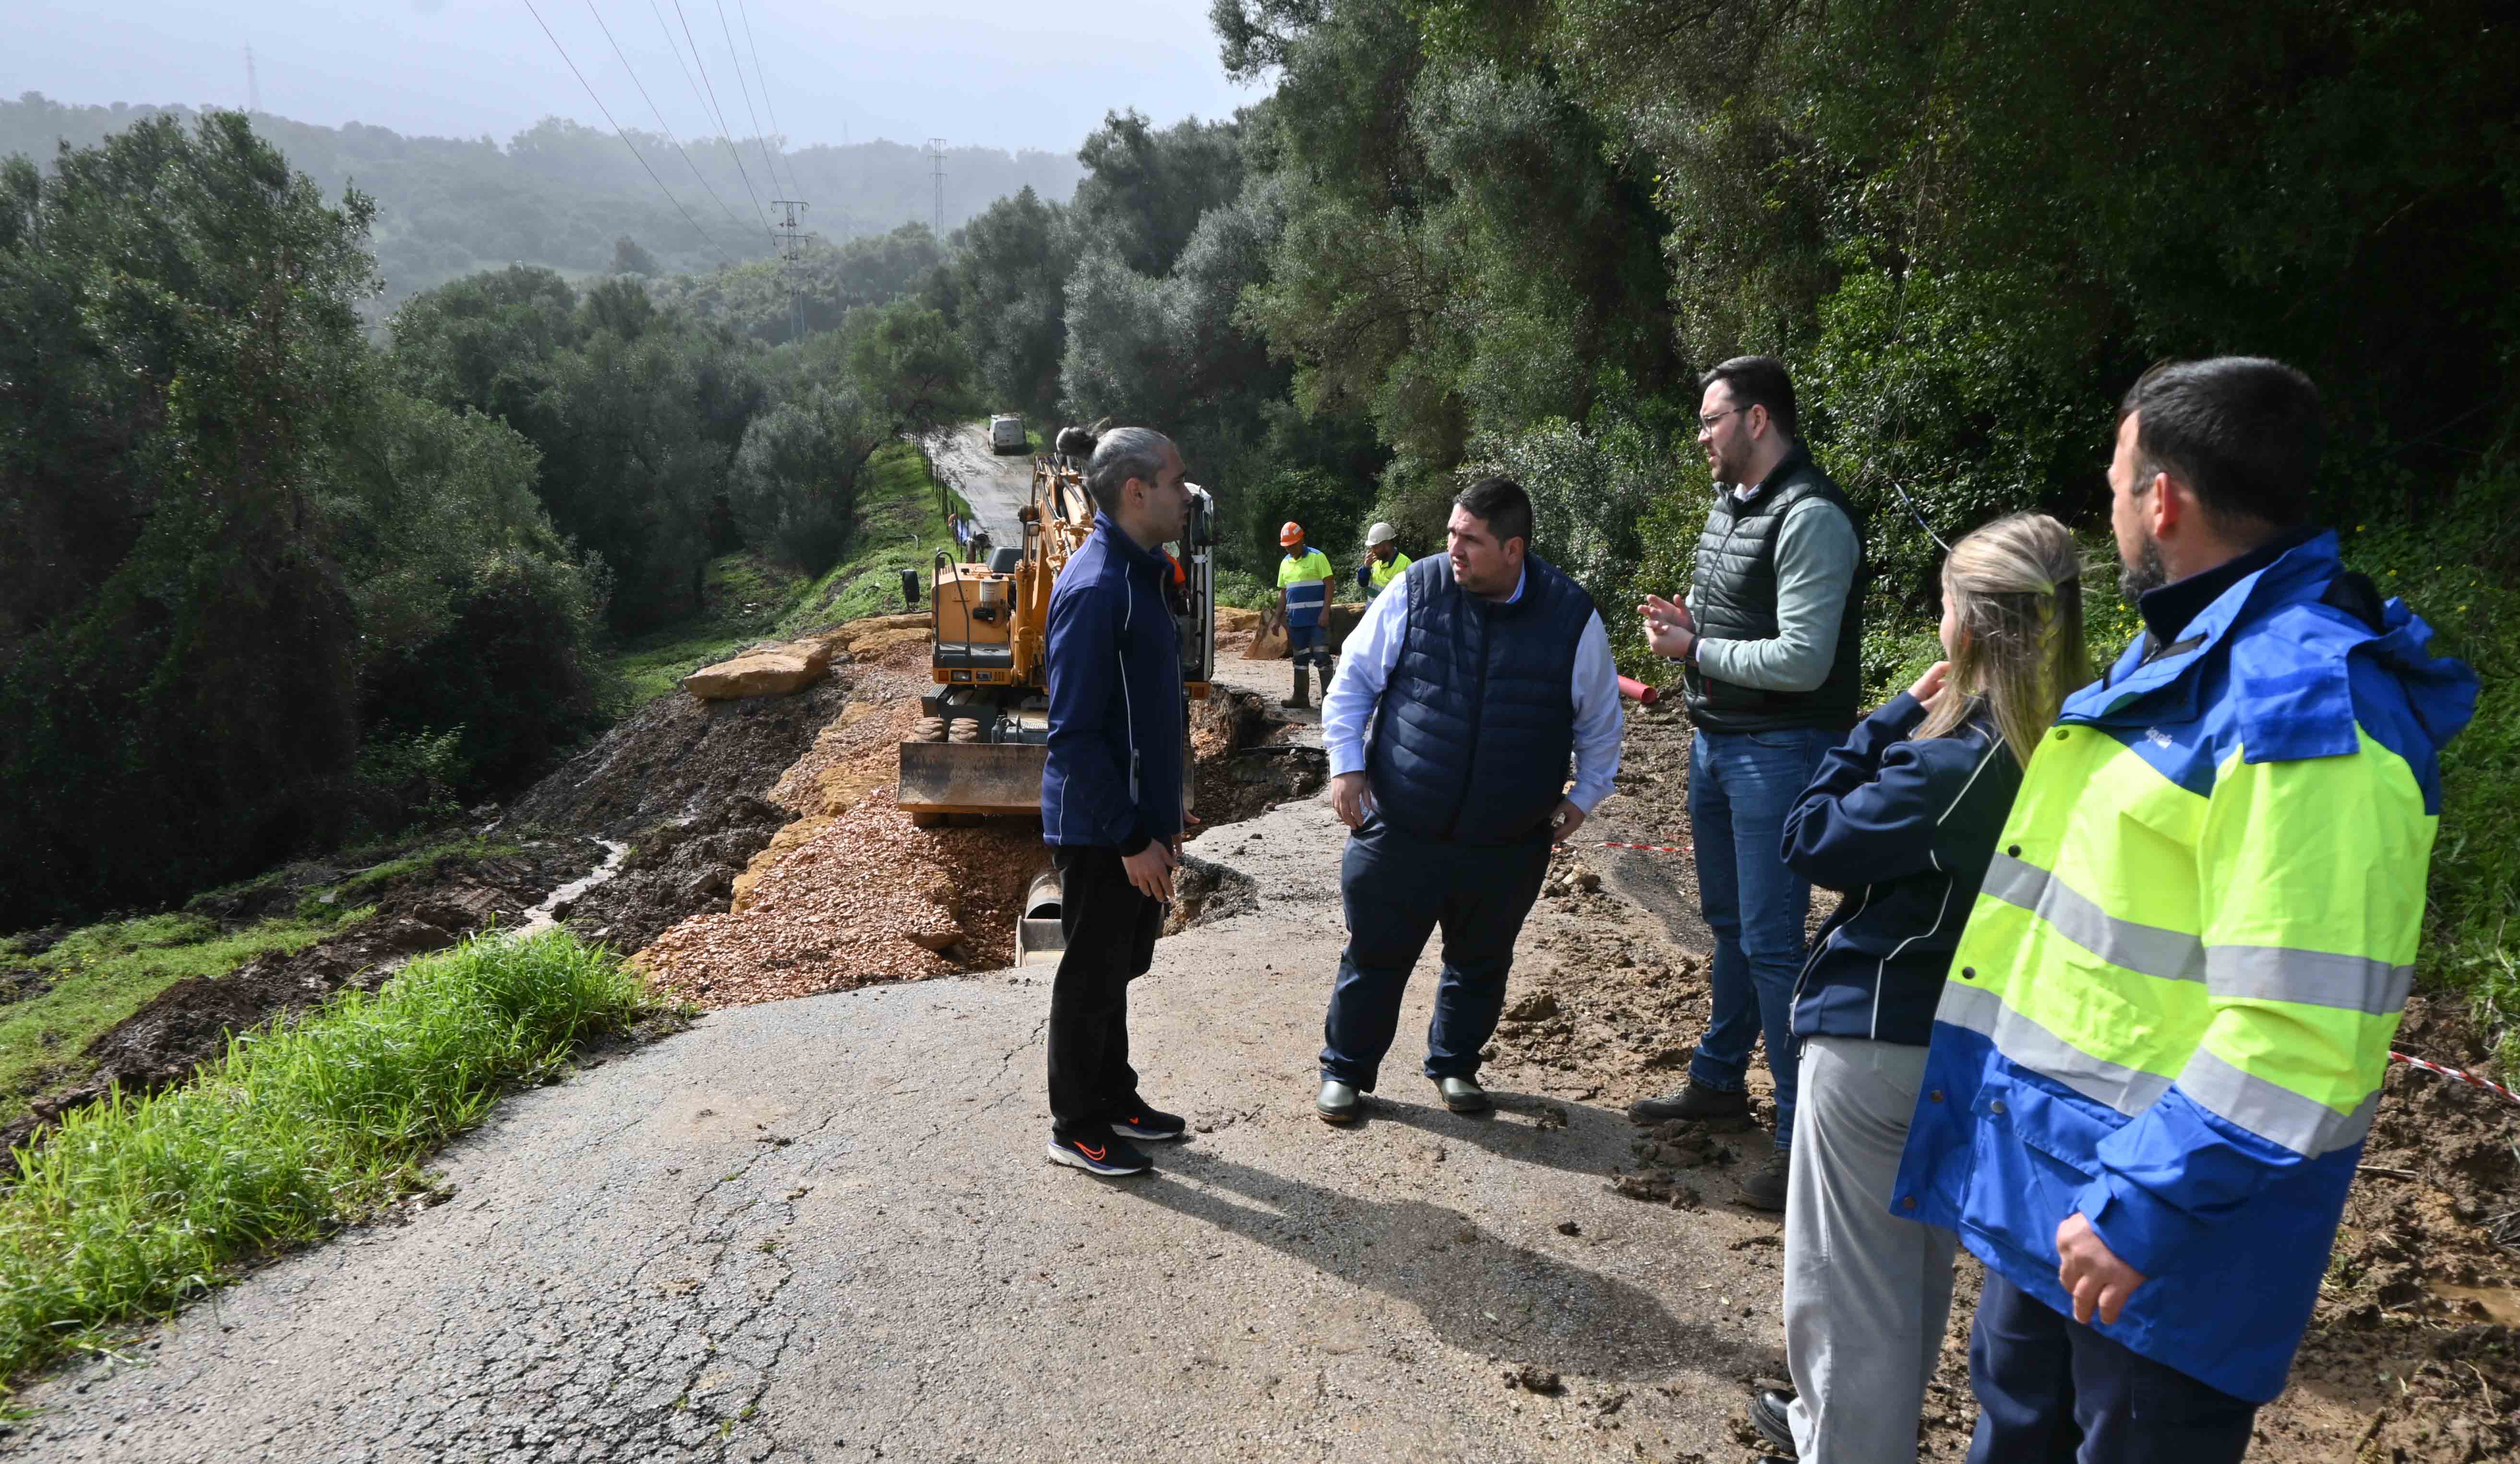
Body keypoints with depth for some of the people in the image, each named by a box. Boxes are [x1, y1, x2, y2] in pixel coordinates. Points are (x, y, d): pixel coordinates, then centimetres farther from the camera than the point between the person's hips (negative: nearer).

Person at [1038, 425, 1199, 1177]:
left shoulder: (1141, 575, 10)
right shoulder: (1094, 589, -21)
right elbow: (1074, 733, -23)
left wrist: (1162, 817, 19)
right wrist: (1132, 838, -22)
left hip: (1139, 822, 9)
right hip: (1100, 832, -9)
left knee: (1119, 968, 20)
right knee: (1092, 977, 5)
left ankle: (1115, 1100, 35)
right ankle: (1077, 1128, 21)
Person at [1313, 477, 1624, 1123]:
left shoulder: (1572, 616, -5)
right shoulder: (1416, 591, -7)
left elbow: (1600, 720, 10)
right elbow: (1354, 680, 2)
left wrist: (1585, 795, 9)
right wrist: (1347, 764, -5)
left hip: (1509, 845, 1)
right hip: (1399, 829, -1)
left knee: (1480, 965, 17)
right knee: (1374, 957, 8)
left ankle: (1455, 1065, 39)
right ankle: (1345, 1070, 28)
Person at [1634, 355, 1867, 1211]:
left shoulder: (1811, 519, -18)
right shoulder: (1730, 504, 12)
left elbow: (1801, 661, -24)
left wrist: (1695, 650, -14)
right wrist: (1687, 625, 3)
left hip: (1780, 750, -9)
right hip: (1715, 741, 10)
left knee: (1772, 942, -7)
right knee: (1728, 923, 19)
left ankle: (1805, 1139, 3)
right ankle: (1720, 1082, 35)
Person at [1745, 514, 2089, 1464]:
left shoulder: (1956, 760, -26)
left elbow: (1811, 841, -15)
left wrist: (1894, 718, -11)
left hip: (1874, 1038, -9)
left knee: (1848, 1275, 9)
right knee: (1918, 1259, 25)